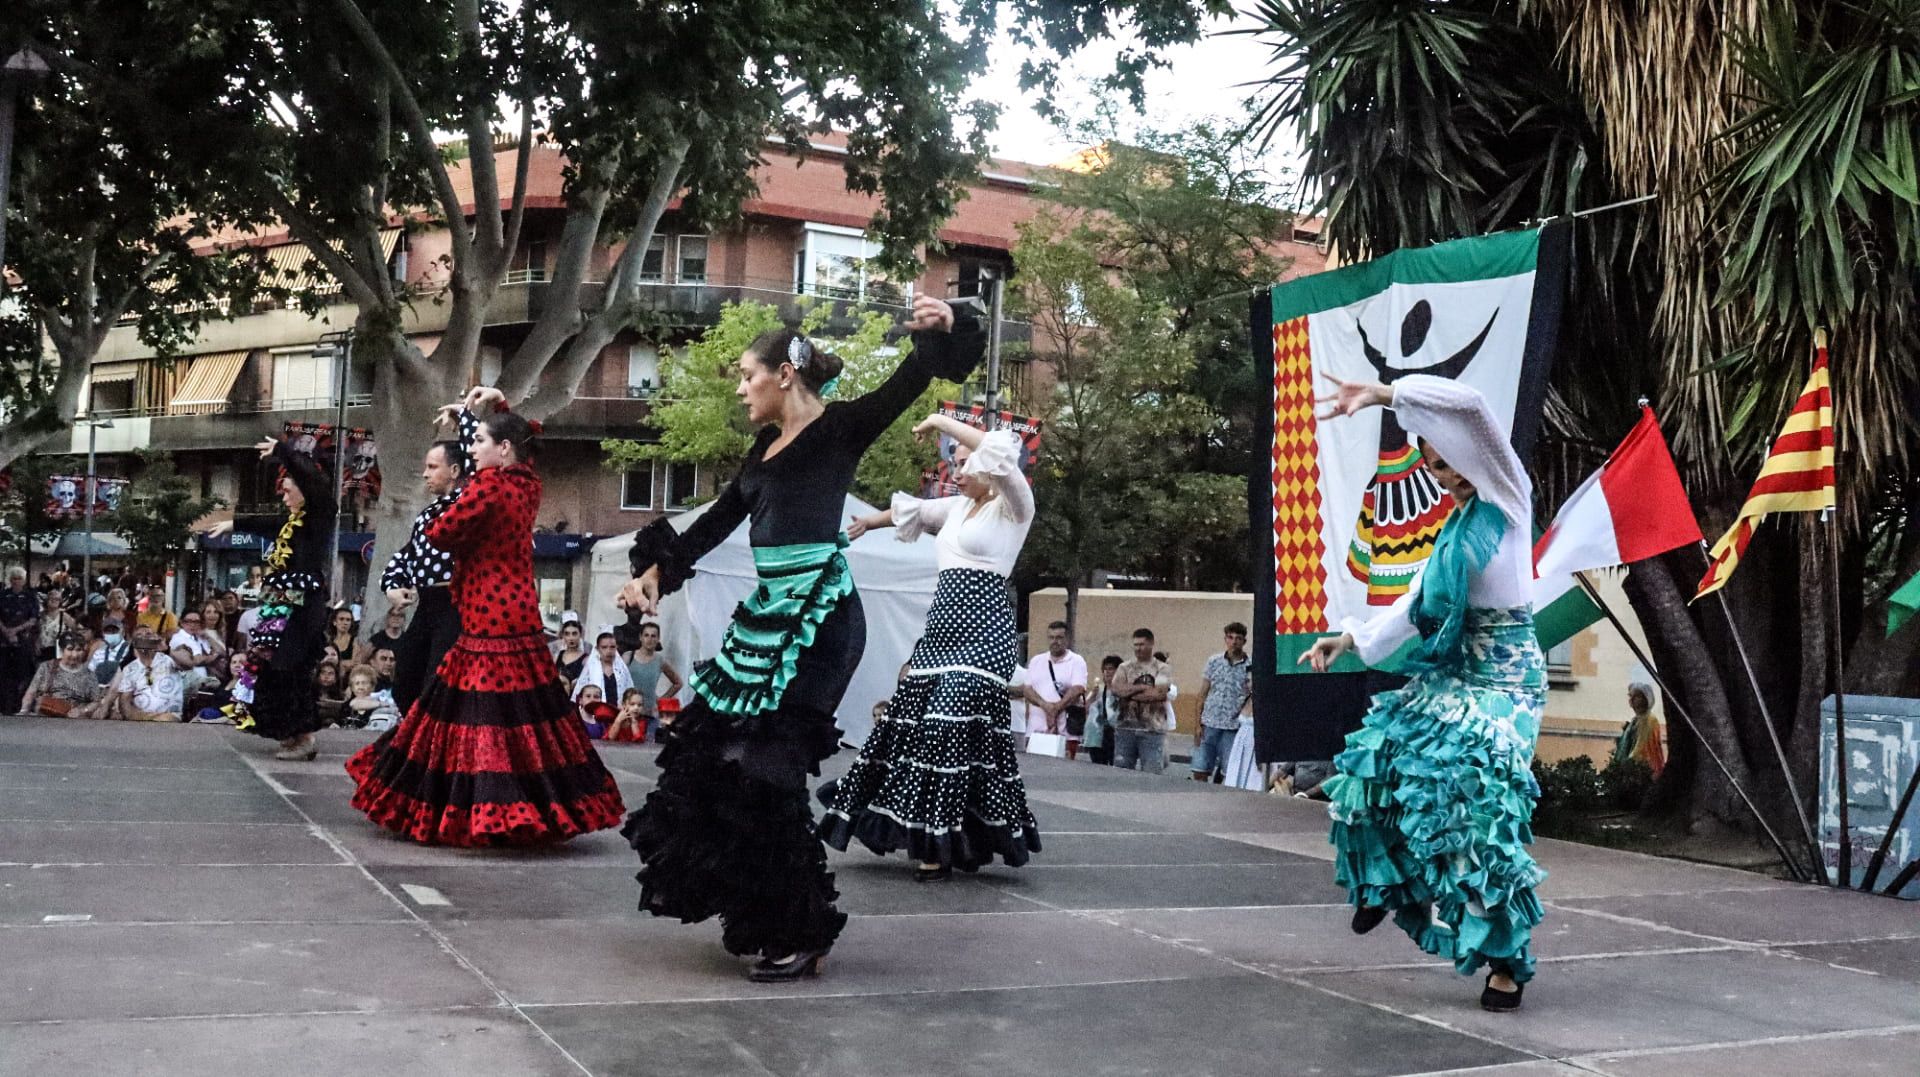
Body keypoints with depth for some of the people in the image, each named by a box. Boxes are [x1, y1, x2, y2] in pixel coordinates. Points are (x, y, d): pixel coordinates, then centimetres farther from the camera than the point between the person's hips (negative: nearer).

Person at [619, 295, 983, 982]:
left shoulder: (841, 427, -4)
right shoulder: (766, 444, 18)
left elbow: (905, 386, -18)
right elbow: (720, 518, 25)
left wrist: (939, 331, -35)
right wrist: (657, 571, 22)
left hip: (819, 616, -9)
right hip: (769, 611, 9)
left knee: (767, 770, -9)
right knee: (714, 755, 9)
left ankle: (804, 934, 4)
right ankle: (760, 917, 22)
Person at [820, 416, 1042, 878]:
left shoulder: (1014, 506, -3)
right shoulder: (958, 507, 19)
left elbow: (1000, 453, -21)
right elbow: (912, 510, 37)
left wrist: (943, 422, -14)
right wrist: (870, 521, 49)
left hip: (980, 629, -8)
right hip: (943, 627, 8)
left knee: (949, 727, -17)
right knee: (912, 723, 3)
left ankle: (941, 846, -14)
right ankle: (926, 833, 10)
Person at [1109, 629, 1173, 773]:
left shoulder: (1162, 669, 3)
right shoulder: (1125, 667, 10)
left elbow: (1159, 694, -12)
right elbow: (1117, 689, -6)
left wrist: (1129, 692, -5)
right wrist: (1143, 687, -9)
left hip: (1152, 730, -2)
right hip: (1125, 728, 3)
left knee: (1151, 774, -5)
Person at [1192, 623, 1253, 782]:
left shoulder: (1251, 666, 0)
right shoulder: (1214, 662, 8)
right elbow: (1202, 695, 10)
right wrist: (1198, 724, 3)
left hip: (1233, 727, -2)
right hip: (1209, 725, 2)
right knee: (1199, 772, 2)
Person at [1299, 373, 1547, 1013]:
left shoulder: (1509, 498, -5)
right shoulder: (1456, 527, 17)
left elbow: (1468, 406, -20)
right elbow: (1417, 608, 20)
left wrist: (1379, 396, -19)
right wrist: (1349, 640, 16)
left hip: (1503, 678, -8)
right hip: (1451, 675, 8)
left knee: (1482, 809, -15)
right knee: (1379, 765, 4)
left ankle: (1508, 957, -4)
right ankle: (1387, 884, 28)